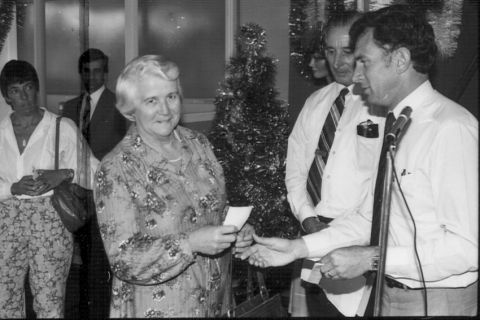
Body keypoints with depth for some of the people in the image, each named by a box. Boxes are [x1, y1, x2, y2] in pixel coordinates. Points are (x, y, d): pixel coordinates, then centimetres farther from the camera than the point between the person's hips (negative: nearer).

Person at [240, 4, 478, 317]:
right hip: (394, 292, 7)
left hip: (436, 300, -7)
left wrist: (372, 258, -23)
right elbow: (373, 216, 7)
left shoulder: (450, 128, -22)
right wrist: (298, 247, 0)